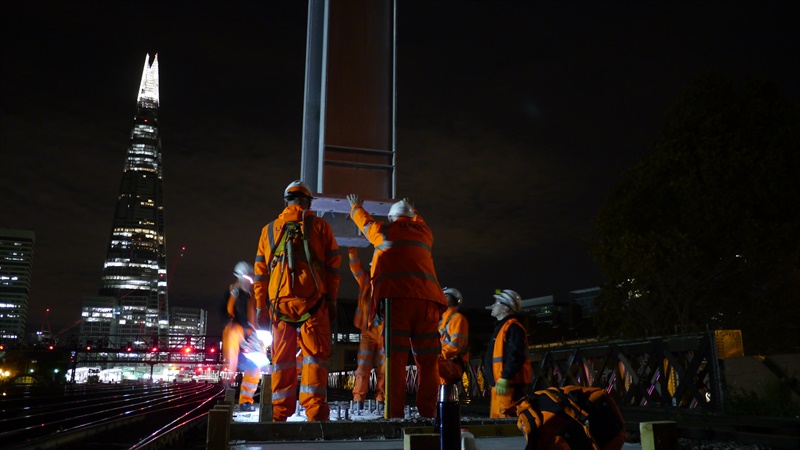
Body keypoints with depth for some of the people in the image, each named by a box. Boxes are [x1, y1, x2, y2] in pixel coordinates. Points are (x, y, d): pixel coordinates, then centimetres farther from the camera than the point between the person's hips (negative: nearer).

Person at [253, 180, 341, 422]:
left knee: (282, 358, 9)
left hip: (280, 302, 3)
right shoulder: (319, 225, 8)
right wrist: (332, 300, 6)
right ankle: (315, 410, -8)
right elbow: (333, 265, 3)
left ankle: (280, 413, 9)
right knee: (315, 355, 0)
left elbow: (260, 271, 14)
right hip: (312, 301, -3)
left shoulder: (269, 229, 16)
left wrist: (261, 306, 16)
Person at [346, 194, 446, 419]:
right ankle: (427, 413, 1)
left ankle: (395, 414, -10)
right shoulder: (424, 233, 22)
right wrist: (412, 211, 67)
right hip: (426, 299, 3)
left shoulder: (384, 231, 14)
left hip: (396, 299, -2)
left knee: (395, 358, -5)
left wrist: (356, 206, 55)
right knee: (427, 360, 4)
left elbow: (364, 221, 35)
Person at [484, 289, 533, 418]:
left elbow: (515, 356, -22)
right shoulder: (502, 326, 23)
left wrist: (505, 378, -25)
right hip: (499, 383, 11)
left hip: (507, 384, -11)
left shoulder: (513, 327, -10)